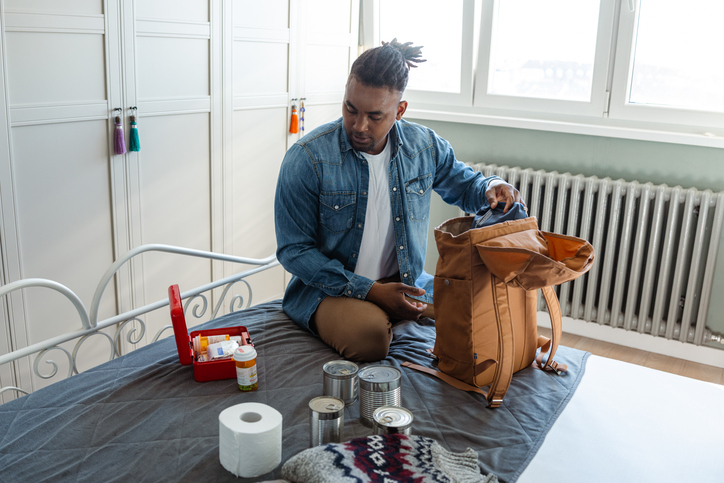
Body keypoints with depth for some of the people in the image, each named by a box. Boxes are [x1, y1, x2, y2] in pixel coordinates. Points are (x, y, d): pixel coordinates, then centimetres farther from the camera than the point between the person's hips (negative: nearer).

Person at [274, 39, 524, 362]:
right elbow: (294, 250, -12)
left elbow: (463, 185, 18)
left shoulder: (424, 145, -1)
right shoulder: (307, 158, -14)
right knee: (370, 335, -34)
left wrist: (491, 187, -9)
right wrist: (369, 291, -20)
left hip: (406, 284, 4)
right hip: (328, 287, -4)